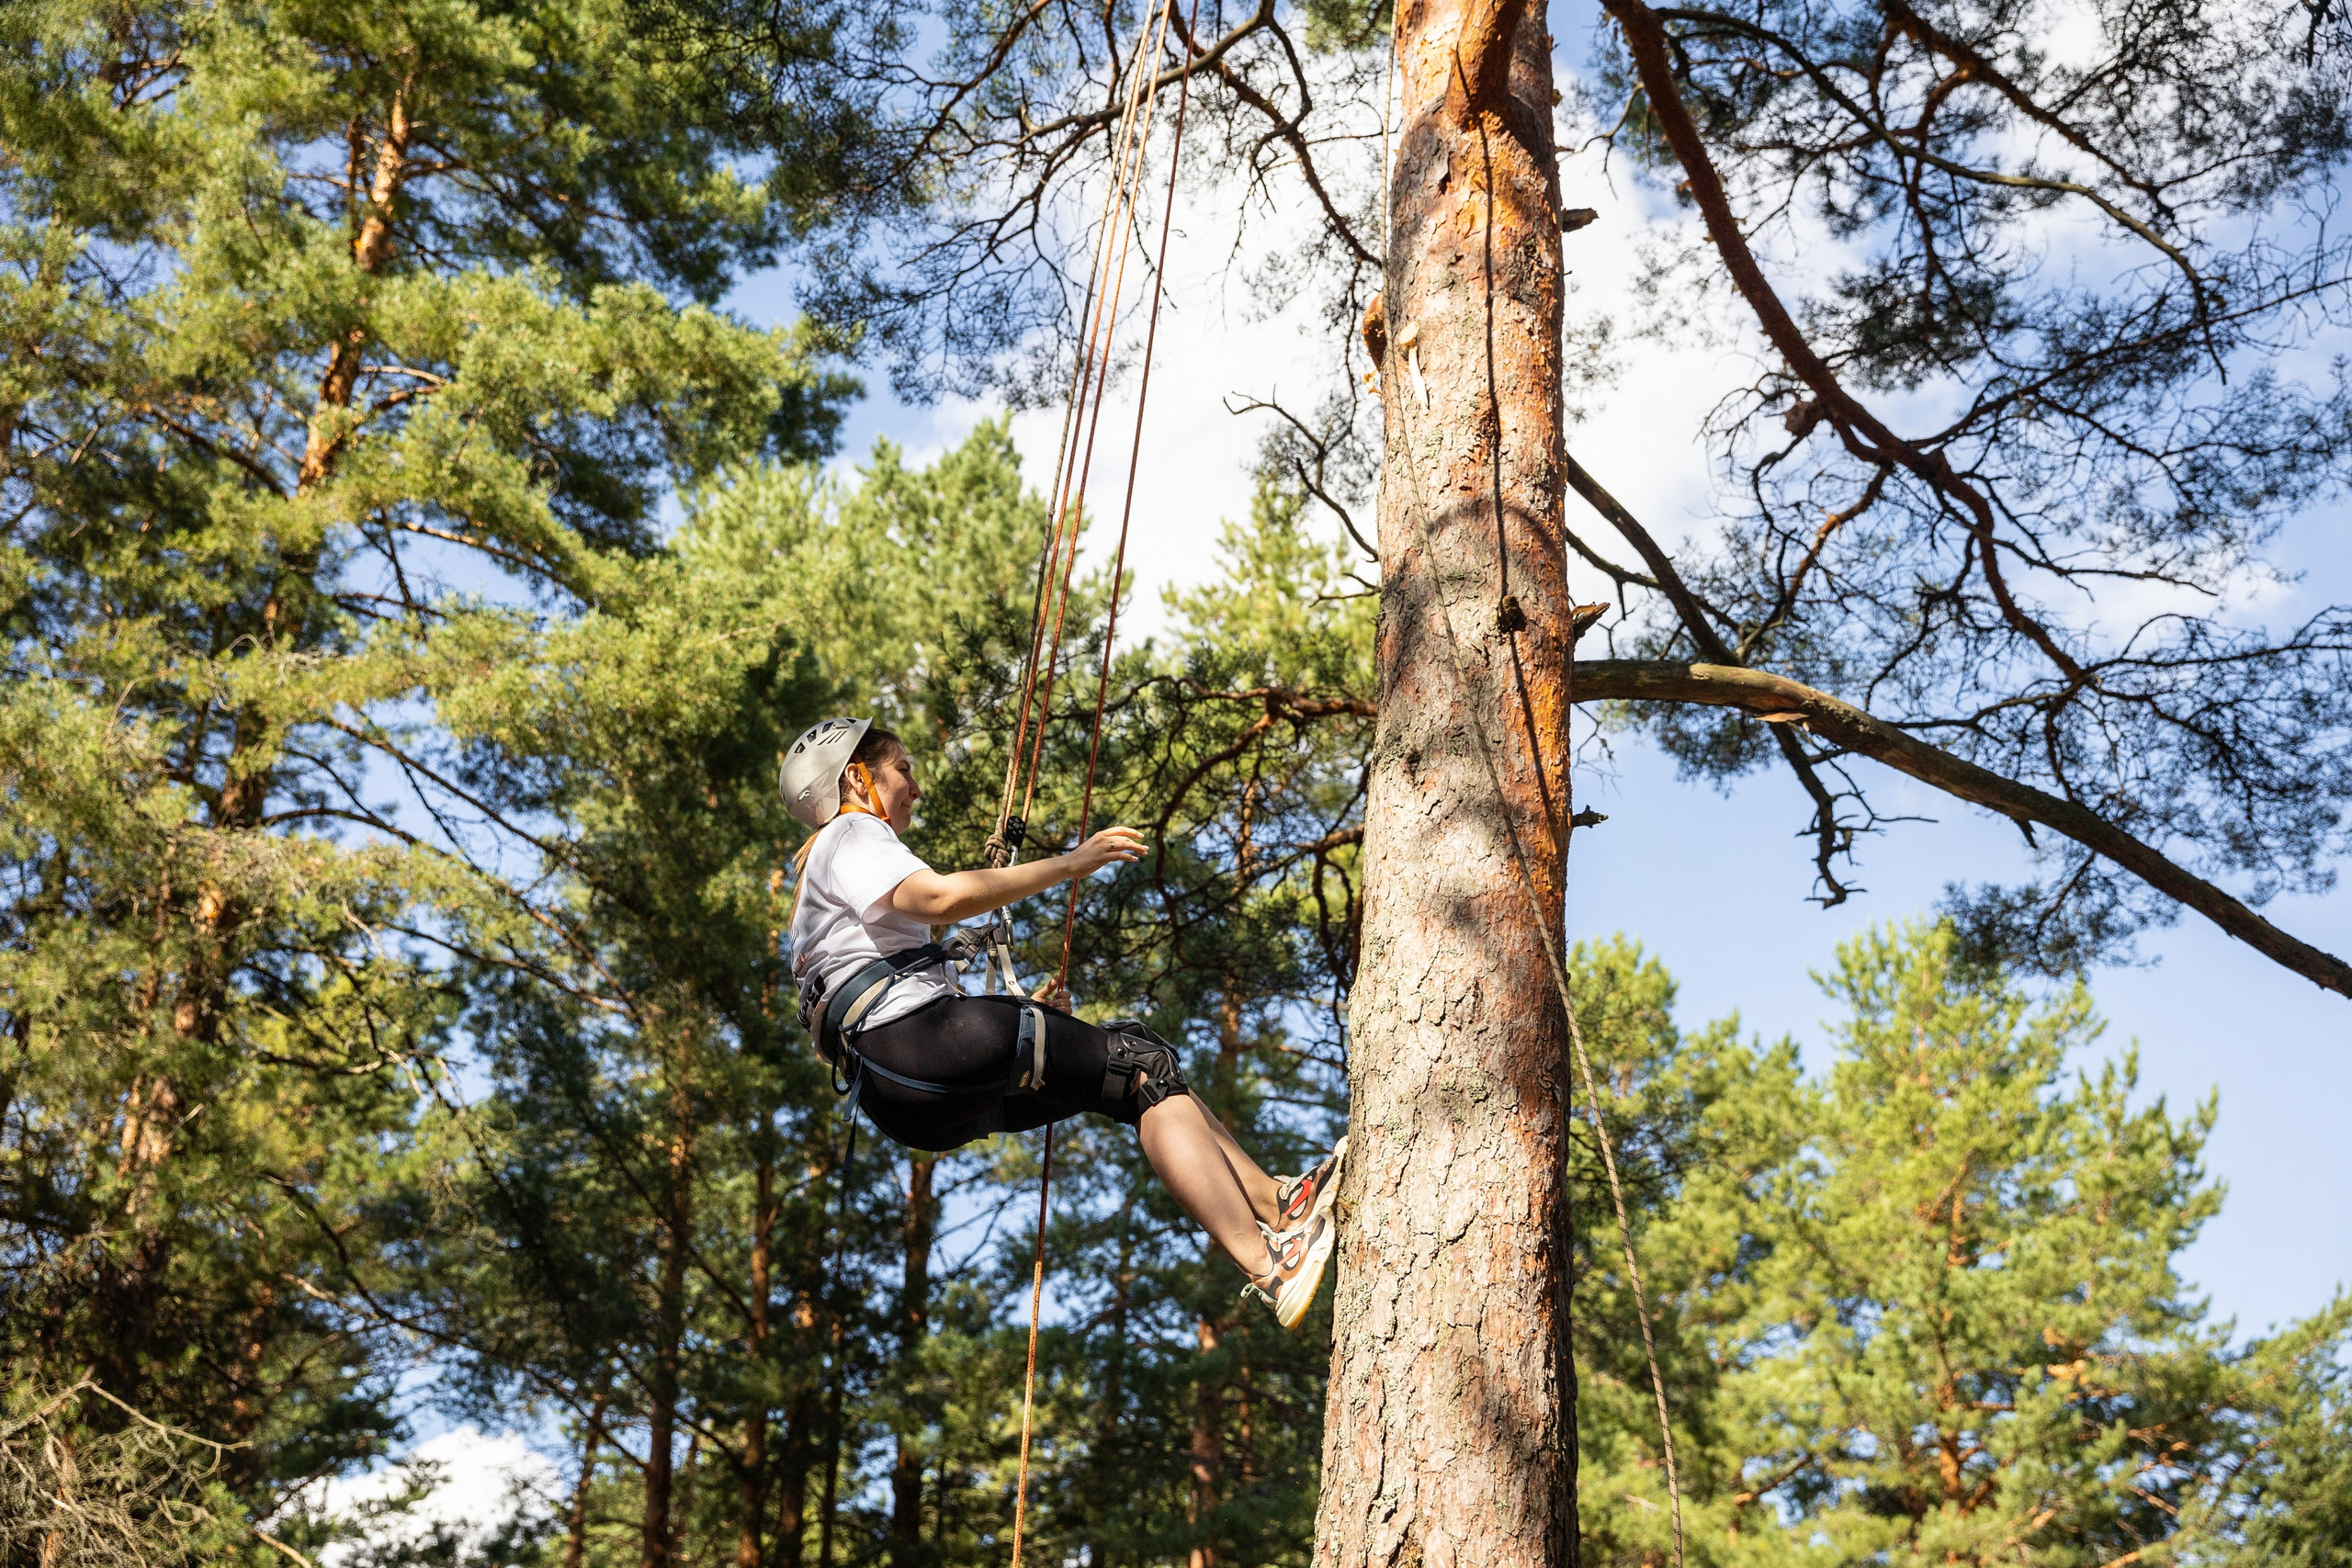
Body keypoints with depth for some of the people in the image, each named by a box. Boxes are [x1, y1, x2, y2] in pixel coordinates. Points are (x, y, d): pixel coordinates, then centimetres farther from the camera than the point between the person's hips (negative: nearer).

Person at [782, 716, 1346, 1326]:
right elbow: (939, 898, -20)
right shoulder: (850, 833, 3)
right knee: (1145, 1065, -12)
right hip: (911, 1037, -10)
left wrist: (1026, 1015, 23)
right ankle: (1269, 1264, -22)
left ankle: (1273, 1200, 1)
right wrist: (1068, 864, -17)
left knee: (1133, 1058, 9)